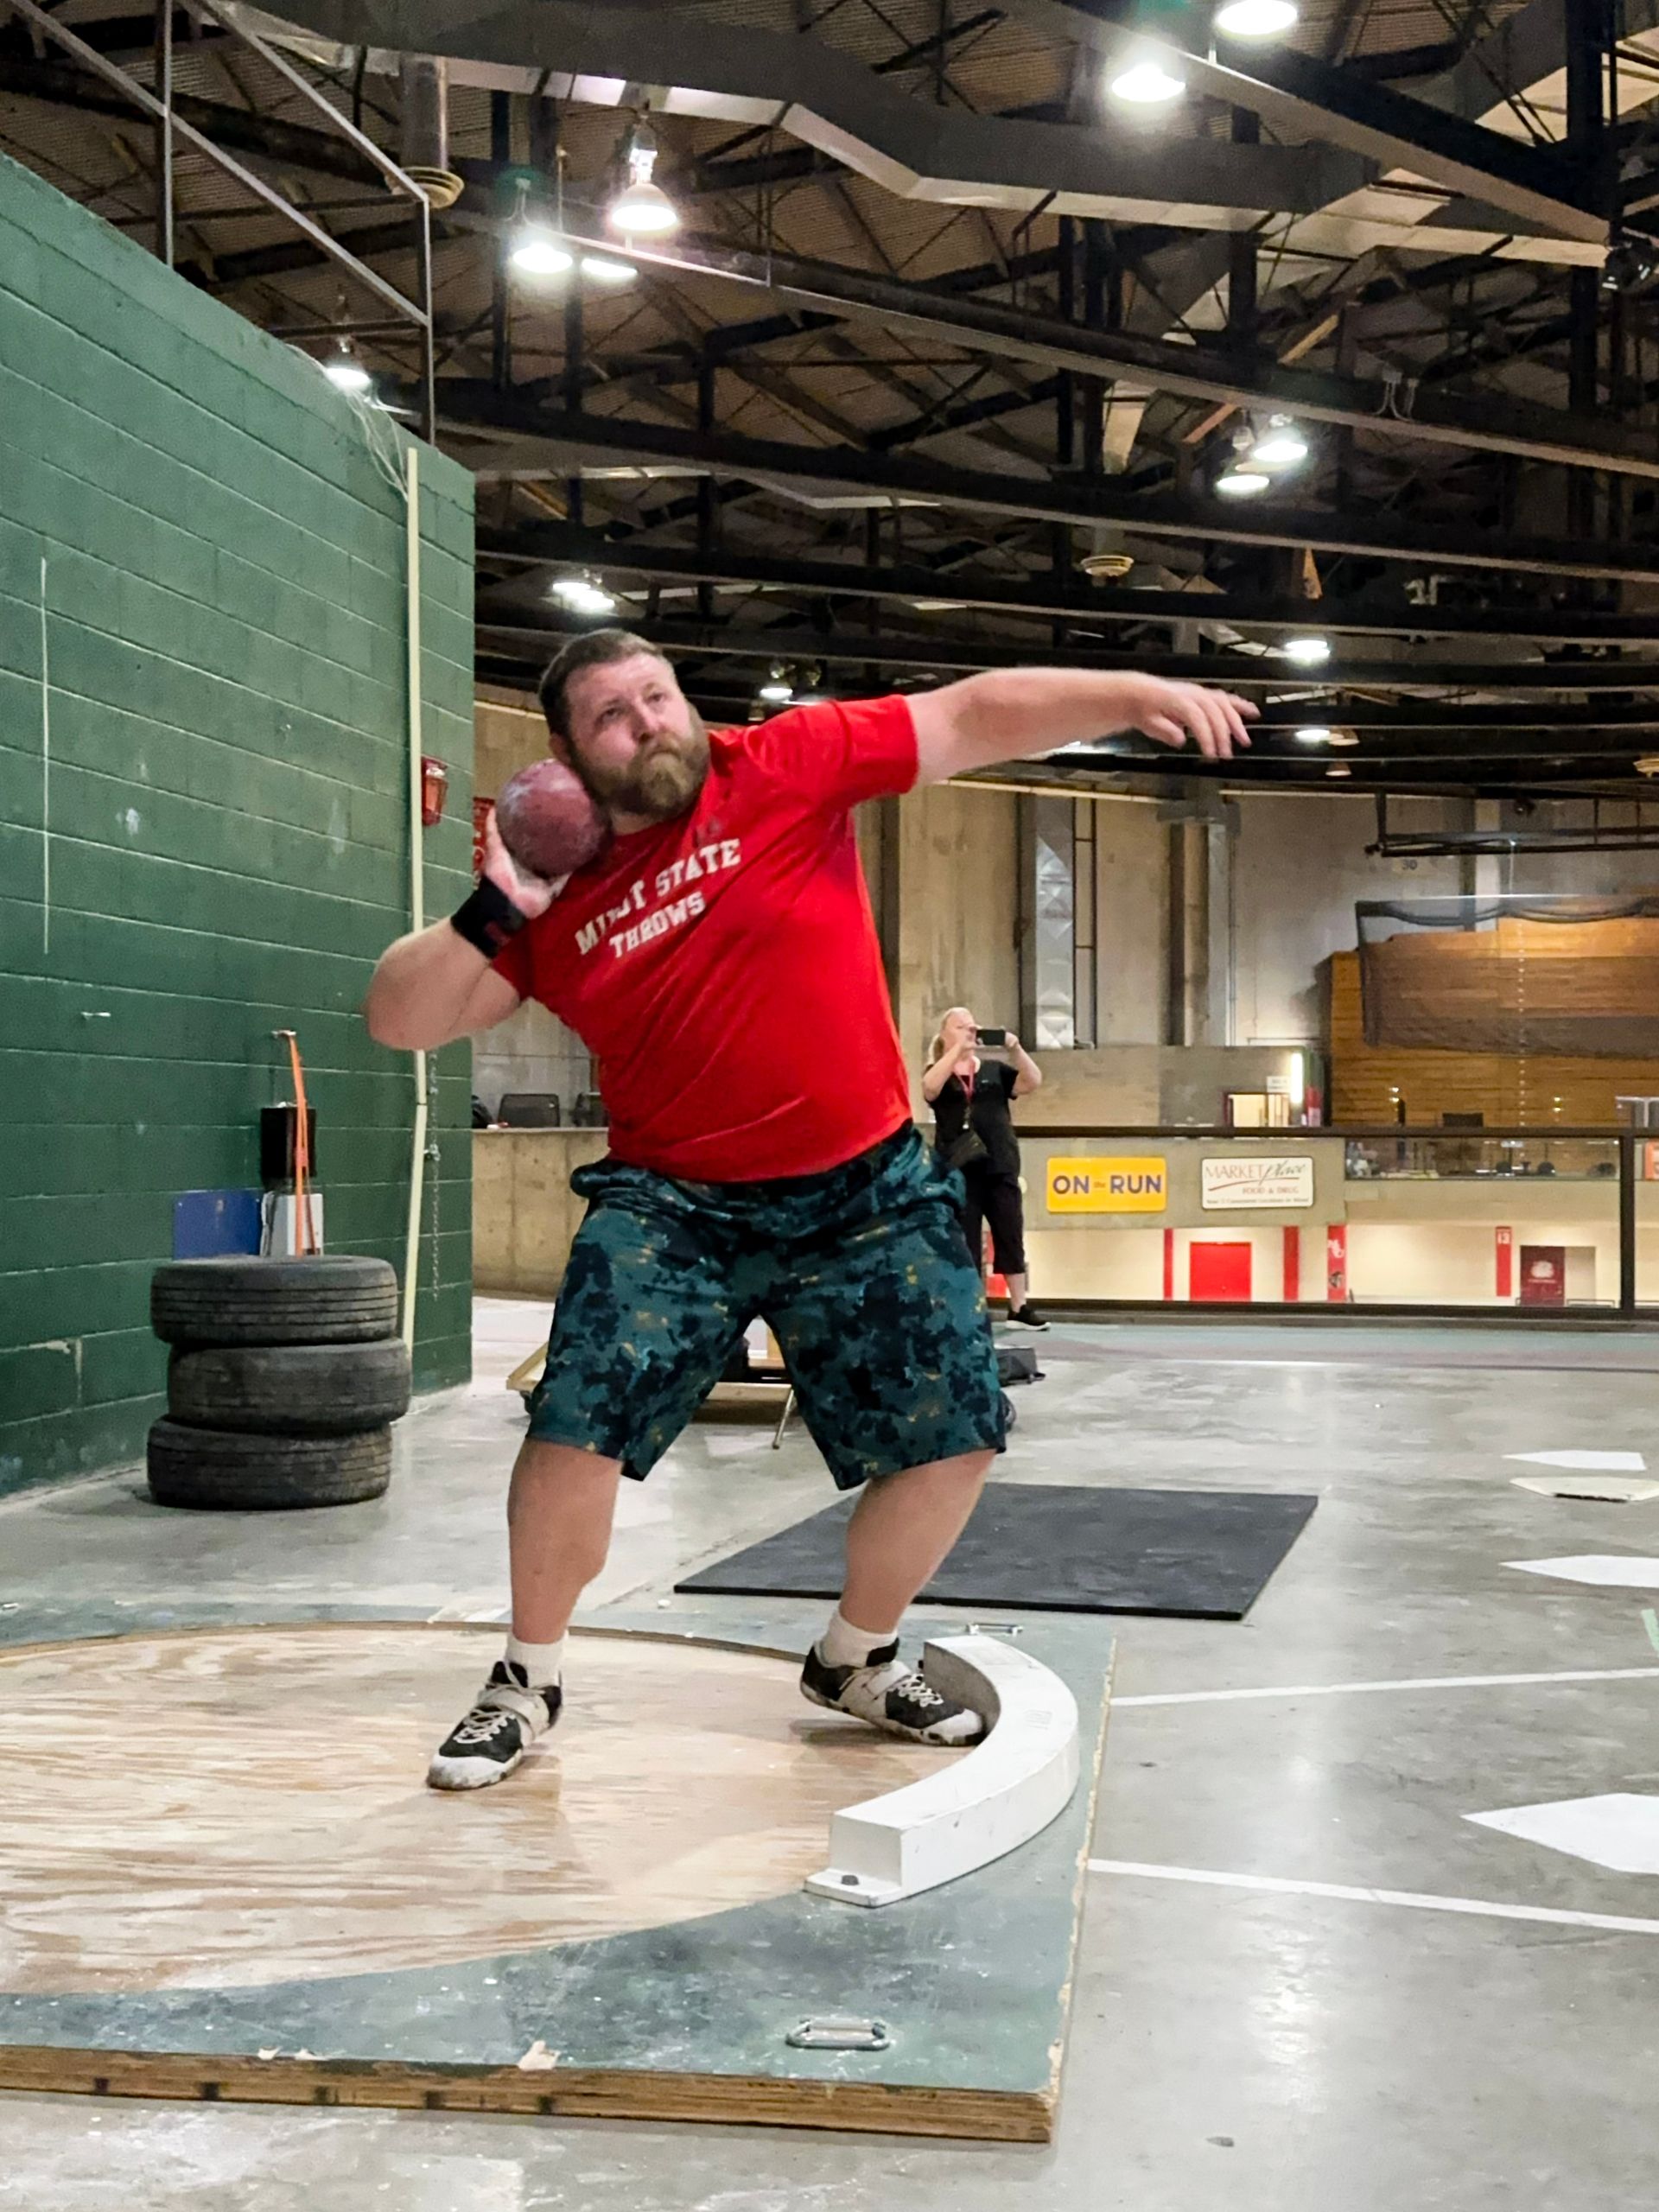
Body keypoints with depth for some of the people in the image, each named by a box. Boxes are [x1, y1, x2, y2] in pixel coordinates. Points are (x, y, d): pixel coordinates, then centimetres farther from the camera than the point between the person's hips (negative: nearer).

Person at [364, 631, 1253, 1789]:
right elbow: (398, 1020, 0)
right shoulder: (552, 904, 0)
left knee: (956, 1440, 2)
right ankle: (530, 1679, 14)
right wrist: (488, 917, -16)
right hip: (672, 1205, 0)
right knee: (577, 1427, -13)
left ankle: (856, 1659, 28)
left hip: (872, 1192, 1)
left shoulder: (790, 765, -6)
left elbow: (980, 714, -7)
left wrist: (1140, 693, -18)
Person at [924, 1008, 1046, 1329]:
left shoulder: (994, 1070, 13)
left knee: (1011, 1237, 6)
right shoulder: (937, 1071, 6)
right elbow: (930, 1088, -18)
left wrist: (1014, 1048, -14)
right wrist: (958, 1049, -22)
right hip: (958, 1169, -3)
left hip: (1000, 1166, 3)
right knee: (963, 1242, 0)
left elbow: (1032, 1082, 0)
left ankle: (1019, 1308, 14)